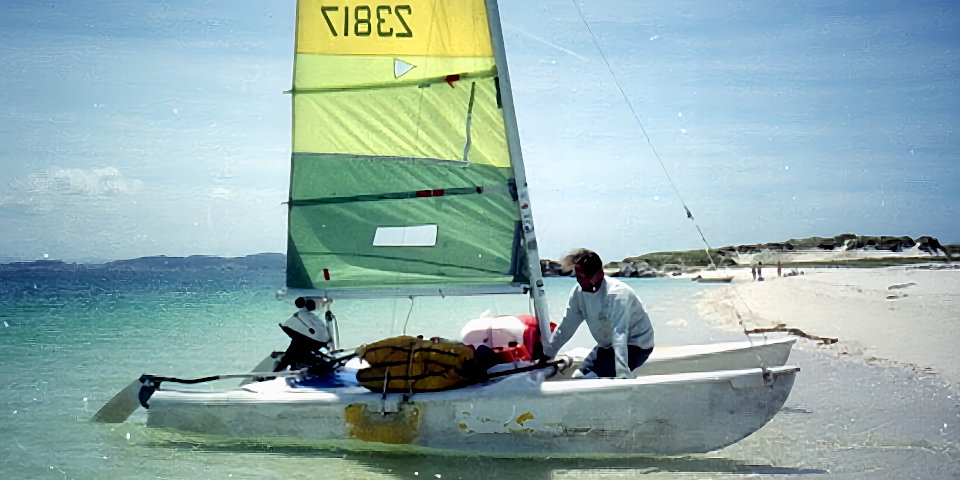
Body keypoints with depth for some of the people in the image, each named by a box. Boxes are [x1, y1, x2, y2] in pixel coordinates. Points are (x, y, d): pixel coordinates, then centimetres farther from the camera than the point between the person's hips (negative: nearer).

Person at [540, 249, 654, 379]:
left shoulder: (616, 293, -30)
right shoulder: (579, 292, -9)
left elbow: (620, 335, -40)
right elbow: (566, 326, 3)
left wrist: (622, 374, -49)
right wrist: (546, 354, 4)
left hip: (635, 345, -8)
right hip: (608, 345, 8)